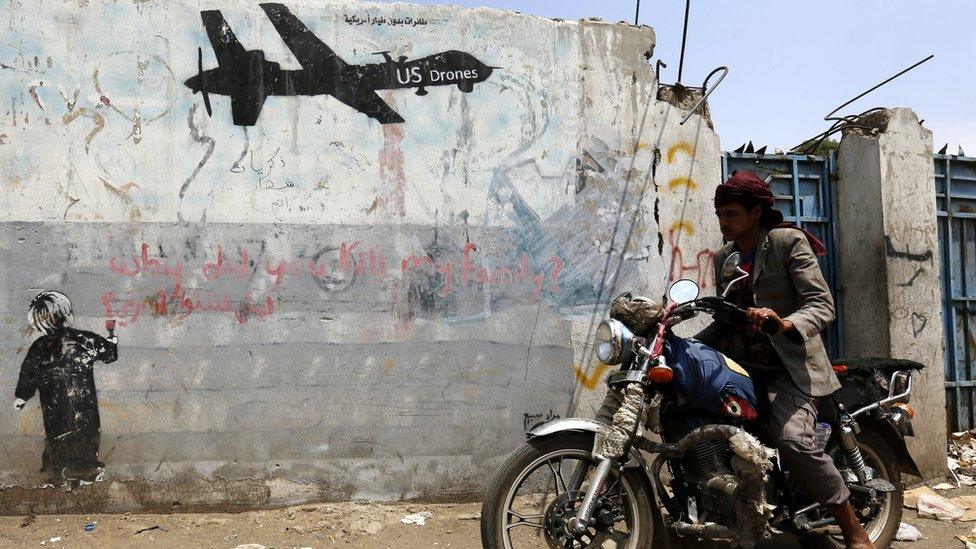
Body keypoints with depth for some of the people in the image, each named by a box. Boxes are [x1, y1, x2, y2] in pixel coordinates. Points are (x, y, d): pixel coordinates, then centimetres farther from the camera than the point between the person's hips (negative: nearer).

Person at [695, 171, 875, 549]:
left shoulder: (788, 241, -2)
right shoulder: (723, 257, 16)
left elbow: (822, 304, -12)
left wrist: (786, 324, -32)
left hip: (790, 365, -6)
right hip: (743, 365, 6)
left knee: (793, 440, -28)